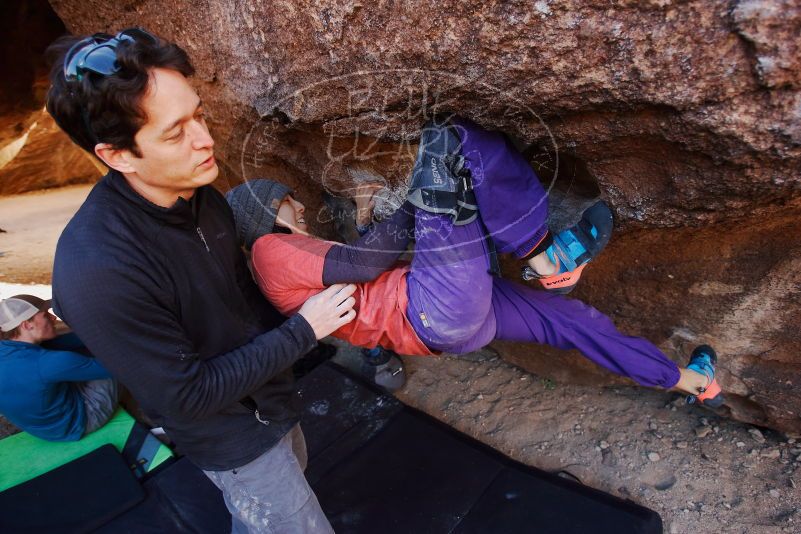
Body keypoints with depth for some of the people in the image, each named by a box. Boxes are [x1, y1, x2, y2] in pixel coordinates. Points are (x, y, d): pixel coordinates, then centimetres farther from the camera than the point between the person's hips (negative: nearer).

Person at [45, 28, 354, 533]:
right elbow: (187, 396, -27)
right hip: (235, 437, -7)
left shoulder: (200, 196, -12)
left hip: (269, 393, 7)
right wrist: (301, 331, -25)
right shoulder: (97, 270, -36)